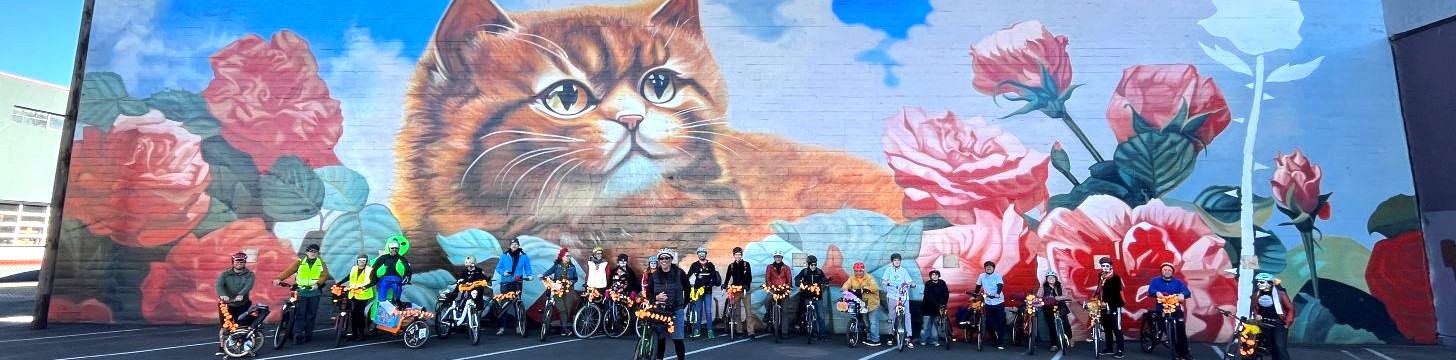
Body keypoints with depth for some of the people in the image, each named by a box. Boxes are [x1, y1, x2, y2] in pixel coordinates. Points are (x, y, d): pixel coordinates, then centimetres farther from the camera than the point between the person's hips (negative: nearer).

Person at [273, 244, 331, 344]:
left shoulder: (321, 263, 7)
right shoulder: (301, 262, 8)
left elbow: (325, 275, -5)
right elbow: (289, 271, -3)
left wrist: (318, 283, -22)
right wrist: (279, 278, -20)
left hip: (314, 292, 0)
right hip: (301, 291, 0)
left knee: (311, 314, 6)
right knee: (300, 314, -5)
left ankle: (308, 334, 13)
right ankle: (298, 335, -4)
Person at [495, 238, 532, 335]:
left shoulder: (523, 256, 4)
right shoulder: (505, 255, 5)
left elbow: (527, 268, 5)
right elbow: (498, 267, 6)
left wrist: (529, 275, -13)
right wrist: (503, 272, -13)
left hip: (517, 283, 0)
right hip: (505, 282, 0)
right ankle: (502, 327, 2)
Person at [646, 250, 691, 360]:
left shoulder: (680, 273, -2)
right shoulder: (654, 275, 4)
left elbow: (687, 290, 7)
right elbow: (648, 293, 8)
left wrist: (684, 306, 6)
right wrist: (656, 297, -12)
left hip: (676, 311, -2)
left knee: (678, 339, -4)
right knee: (660, 339, 3)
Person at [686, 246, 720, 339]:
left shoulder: (710, 265, 7)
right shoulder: (694, 265, 5)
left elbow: (714, 277, 4)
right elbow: (688, 277, 1)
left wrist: (711, 284, -12)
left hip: (708, 291, 0)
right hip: (697, 291, 0)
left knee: (708, 312, -2)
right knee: (698, 311, 4)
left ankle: (710, 331, 1)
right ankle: (697, 330, 11)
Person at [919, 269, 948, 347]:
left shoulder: (942, 283, -3)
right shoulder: (928, 284, -13)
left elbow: (946, 294, -7)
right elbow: (929, 296, -22)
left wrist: (943, 303, -21)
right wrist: (937, 304, -30)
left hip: (937, 308, 3)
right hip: (928, 306, -3)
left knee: (935, 324, 4)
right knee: (926, 324, 0)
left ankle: (933, 340, 12)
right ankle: (923, 340, 9)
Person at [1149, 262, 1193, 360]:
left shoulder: (1178, 282, 9)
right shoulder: (1156, 281, 5)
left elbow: (1188, 292, -5)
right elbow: (1150, 291, -10)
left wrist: (1182, 294, -28)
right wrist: (1157, 293, -33)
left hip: (1175, 309, 1)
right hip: (1160, 309, -1)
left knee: (1181, 329, -6)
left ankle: (1184, 352, 3)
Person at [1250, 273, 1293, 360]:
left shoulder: (1279, 293, -9)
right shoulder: (1256, 294, 5)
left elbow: (1290, 308, -6)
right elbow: (1254, 307, 19)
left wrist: (1287, 323, -9)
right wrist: (1256, 315, 1)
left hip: (1279, 324, -5)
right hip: (1265, 324, 5)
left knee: (1280, 348, -13)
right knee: (1272, 348, 11)